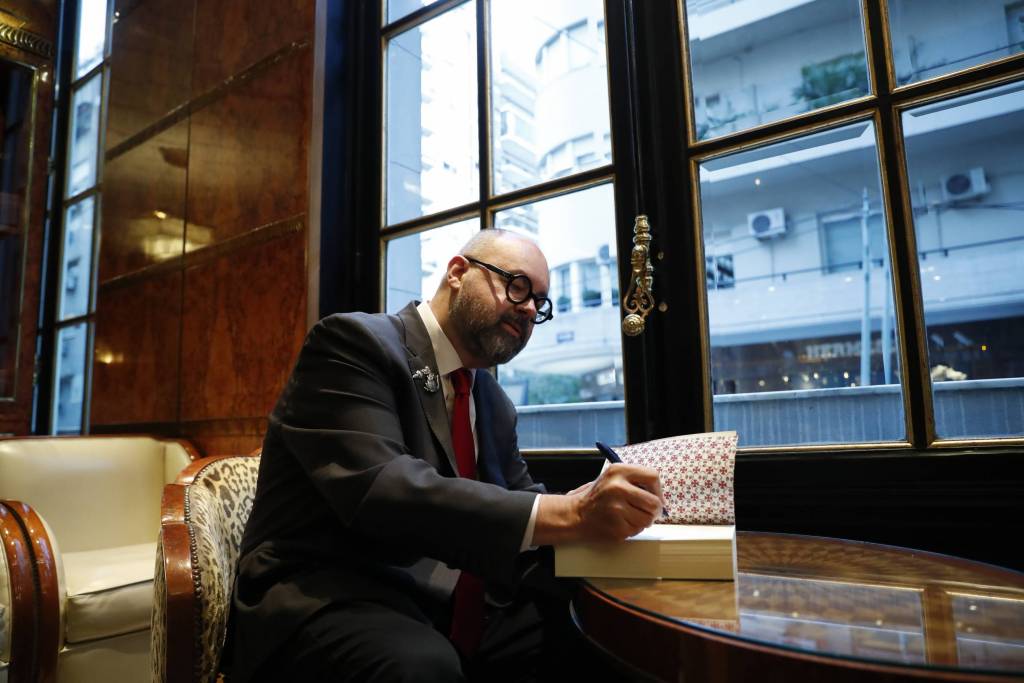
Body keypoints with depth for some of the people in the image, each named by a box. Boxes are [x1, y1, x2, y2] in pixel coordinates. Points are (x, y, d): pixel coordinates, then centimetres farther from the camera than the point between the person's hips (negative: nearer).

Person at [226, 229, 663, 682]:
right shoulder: (355, 341, -11)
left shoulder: (494, 403, 14)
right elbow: (383, 490, -25)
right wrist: (566, 514, -31)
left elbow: (518, 506, 13)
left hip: (461, 612, 7)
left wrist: (588, 507, -9)